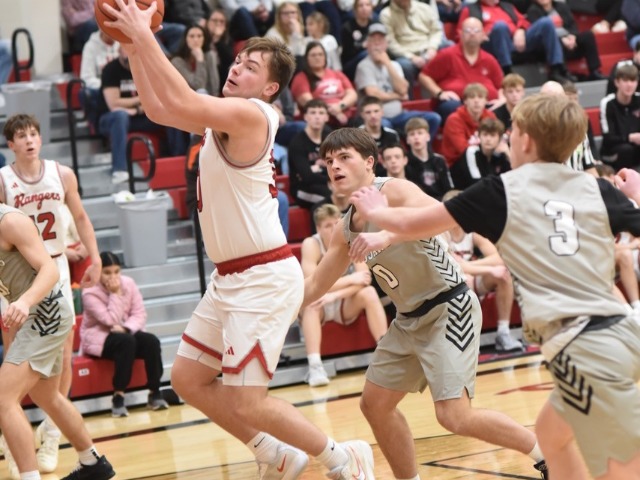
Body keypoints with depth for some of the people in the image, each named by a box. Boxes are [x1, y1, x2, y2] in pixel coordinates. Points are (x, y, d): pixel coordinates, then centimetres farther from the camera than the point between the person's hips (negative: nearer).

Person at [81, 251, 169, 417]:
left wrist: (126, 328, -23)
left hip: (126, 333, 5)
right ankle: (118, 397, -33)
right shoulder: (90, 292, -15)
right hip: (98, 338, -5)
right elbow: (111, 320, -23)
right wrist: (115, 294, -23)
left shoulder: (129, 284, -2)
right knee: (126, 342, -35)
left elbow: (140, 314, -5)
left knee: (151, 341, -24)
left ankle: (155, 393, -14)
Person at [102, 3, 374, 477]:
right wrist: (133, 46, 9)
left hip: (264, 278, -10)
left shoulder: (251, 114, -16)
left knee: (245, 403, -8)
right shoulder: (225, 116, 11)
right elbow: (159, 108, 18)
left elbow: (182, 104, -30)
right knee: (188, 379, 14)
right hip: (231, 278, 10)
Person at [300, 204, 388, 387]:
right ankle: (314, 366, -46)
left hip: (345, 305, 2)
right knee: (310, 300, -35)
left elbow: (364, 280, -20)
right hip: (318, 306, -2)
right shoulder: (311, 244, -19)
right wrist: (350, 279, -27)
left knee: (369, 293, -25)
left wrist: (335, 294, -33)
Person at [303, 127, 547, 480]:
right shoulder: (345, 229, 9)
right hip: (410, 319, 9)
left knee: (455, 416, -18)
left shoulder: (393, 191, -16)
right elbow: (313, 288, 19)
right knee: (374, 405, 11)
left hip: (449, 308, -9)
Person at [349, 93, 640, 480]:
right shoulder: (598, 190, 10)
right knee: (552, 431, 27)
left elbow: (411, 224, 13)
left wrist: (376, 212, 36)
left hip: (584, 348, -6)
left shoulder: (501, 191, 3)